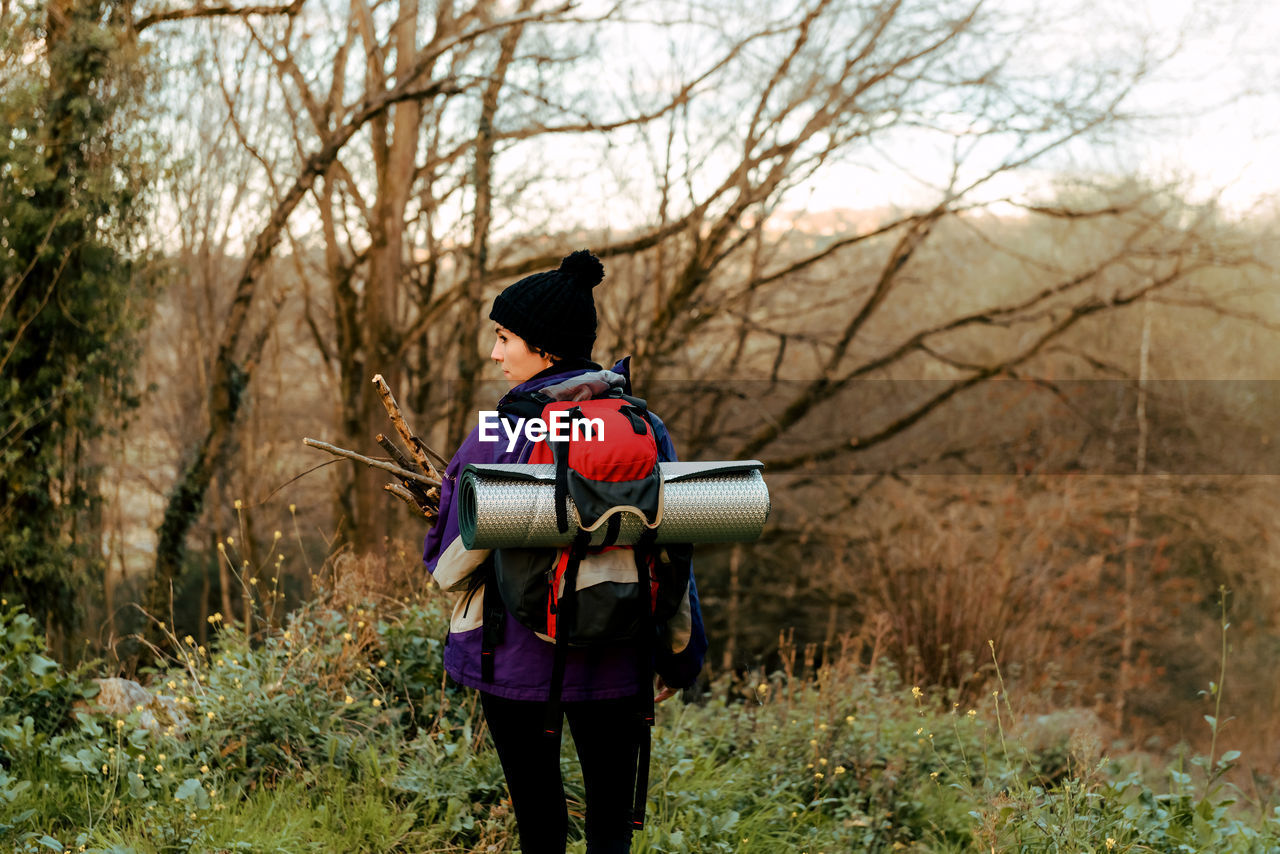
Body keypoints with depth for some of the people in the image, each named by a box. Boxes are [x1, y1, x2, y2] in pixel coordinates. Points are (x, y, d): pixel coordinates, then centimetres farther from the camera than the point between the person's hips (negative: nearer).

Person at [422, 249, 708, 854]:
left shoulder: (499, 433, -12)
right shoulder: (643, 427, -2)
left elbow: (451, 563, -7)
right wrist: (679, 656, 13)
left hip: (516, 656, -2)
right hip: (615, 662, 2)